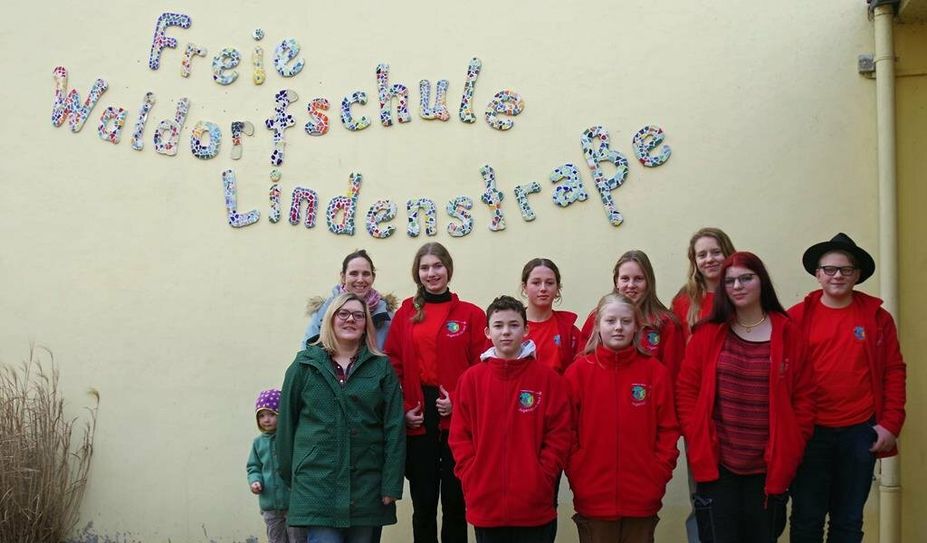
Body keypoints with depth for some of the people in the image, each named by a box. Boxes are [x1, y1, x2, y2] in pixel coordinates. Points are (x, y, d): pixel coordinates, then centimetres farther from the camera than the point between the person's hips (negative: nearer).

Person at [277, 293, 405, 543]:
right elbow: (287, 422, 9)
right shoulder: (304, 366, 5)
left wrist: (392, 484, -5)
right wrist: (289, 475, 10)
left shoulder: (381, 367, 5)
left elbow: (394, 428, 1)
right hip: (317, 482, -1)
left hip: (367, 484, 1)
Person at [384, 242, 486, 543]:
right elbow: (393, 365, 6)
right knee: (423, 501, 8)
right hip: (417, 420, 2)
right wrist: (402, 409, -5)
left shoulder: (471, 314, 3)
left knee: (455, 501, 5)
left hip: (457, 420, -1)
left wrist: (458, 401, -12)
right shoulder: (406, 313, 8)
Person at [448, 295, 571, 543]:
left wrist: (542, 479, -8)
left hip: (535, 508, -1)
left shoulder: (547, 377, 0)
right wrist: (472, 477, -5)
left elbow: (559, 435, -1)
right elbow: (459, 436, 4)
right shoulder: (471, 378, 4)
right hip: (485, 506, 1)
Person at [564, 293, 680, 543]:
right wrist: (576, 477, -7)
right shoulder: (578, 372, 0)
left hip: (642, 501, 1)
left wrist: (658, 477, -4)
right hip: (593, 501, -1)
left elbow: (668, 431, 4)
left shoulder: (656, 372, 3)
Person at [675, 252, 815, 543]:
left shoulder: (788, 334, 1)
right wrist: (696, 440, -6)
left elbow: (804, 397, 2)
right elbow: (686, 390, 2)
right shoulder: (707, 333, 1)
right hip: (715, 465, 0)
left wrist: (790, 450, -3)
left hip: (769, 467, 0)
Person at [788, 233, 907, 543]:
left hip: (860, 432, 1)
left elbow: (894, 372, 5)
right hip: (809, 432, -1)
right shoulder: (797, 317, -1)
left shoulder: (877, 317, 4)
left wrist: (890, 424, -2)